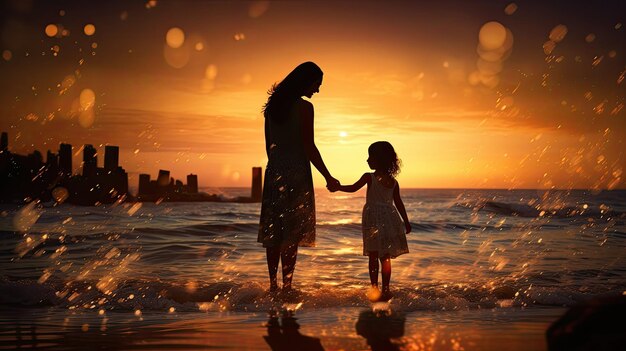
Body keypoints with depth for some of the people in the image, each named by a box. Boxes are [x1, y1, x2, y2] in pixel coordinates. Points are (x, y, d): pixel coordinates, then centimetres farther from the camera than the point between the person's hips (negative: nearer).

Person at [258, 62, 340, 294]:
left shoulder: (273, 106, 11)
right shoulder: (304, 107, -10)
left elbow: (269, 145, 14)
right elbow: (309, 147, -13)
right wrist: (328, 177, -6)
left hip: (275, 171, 7)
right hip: (296, 173, -7)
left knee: (273, 231, 10)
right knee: (292, 234, -2)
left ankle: (273, 285, 15)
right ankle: (286, 286, 1)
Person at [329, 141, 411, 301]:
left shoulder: (369, 177, -8)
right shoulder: (393, 181, 6)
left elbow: (353, 188, -11)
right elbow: (399, 203, 8)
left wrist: (337, 187, 1)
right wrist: (406, 221, 14)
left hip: (373, 219, -4)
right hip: (389, 219, 4)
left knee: (373, 257, 2)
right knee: (385, 257, 9)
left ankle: (375, 289, 1)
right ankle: (385, 290, 9)